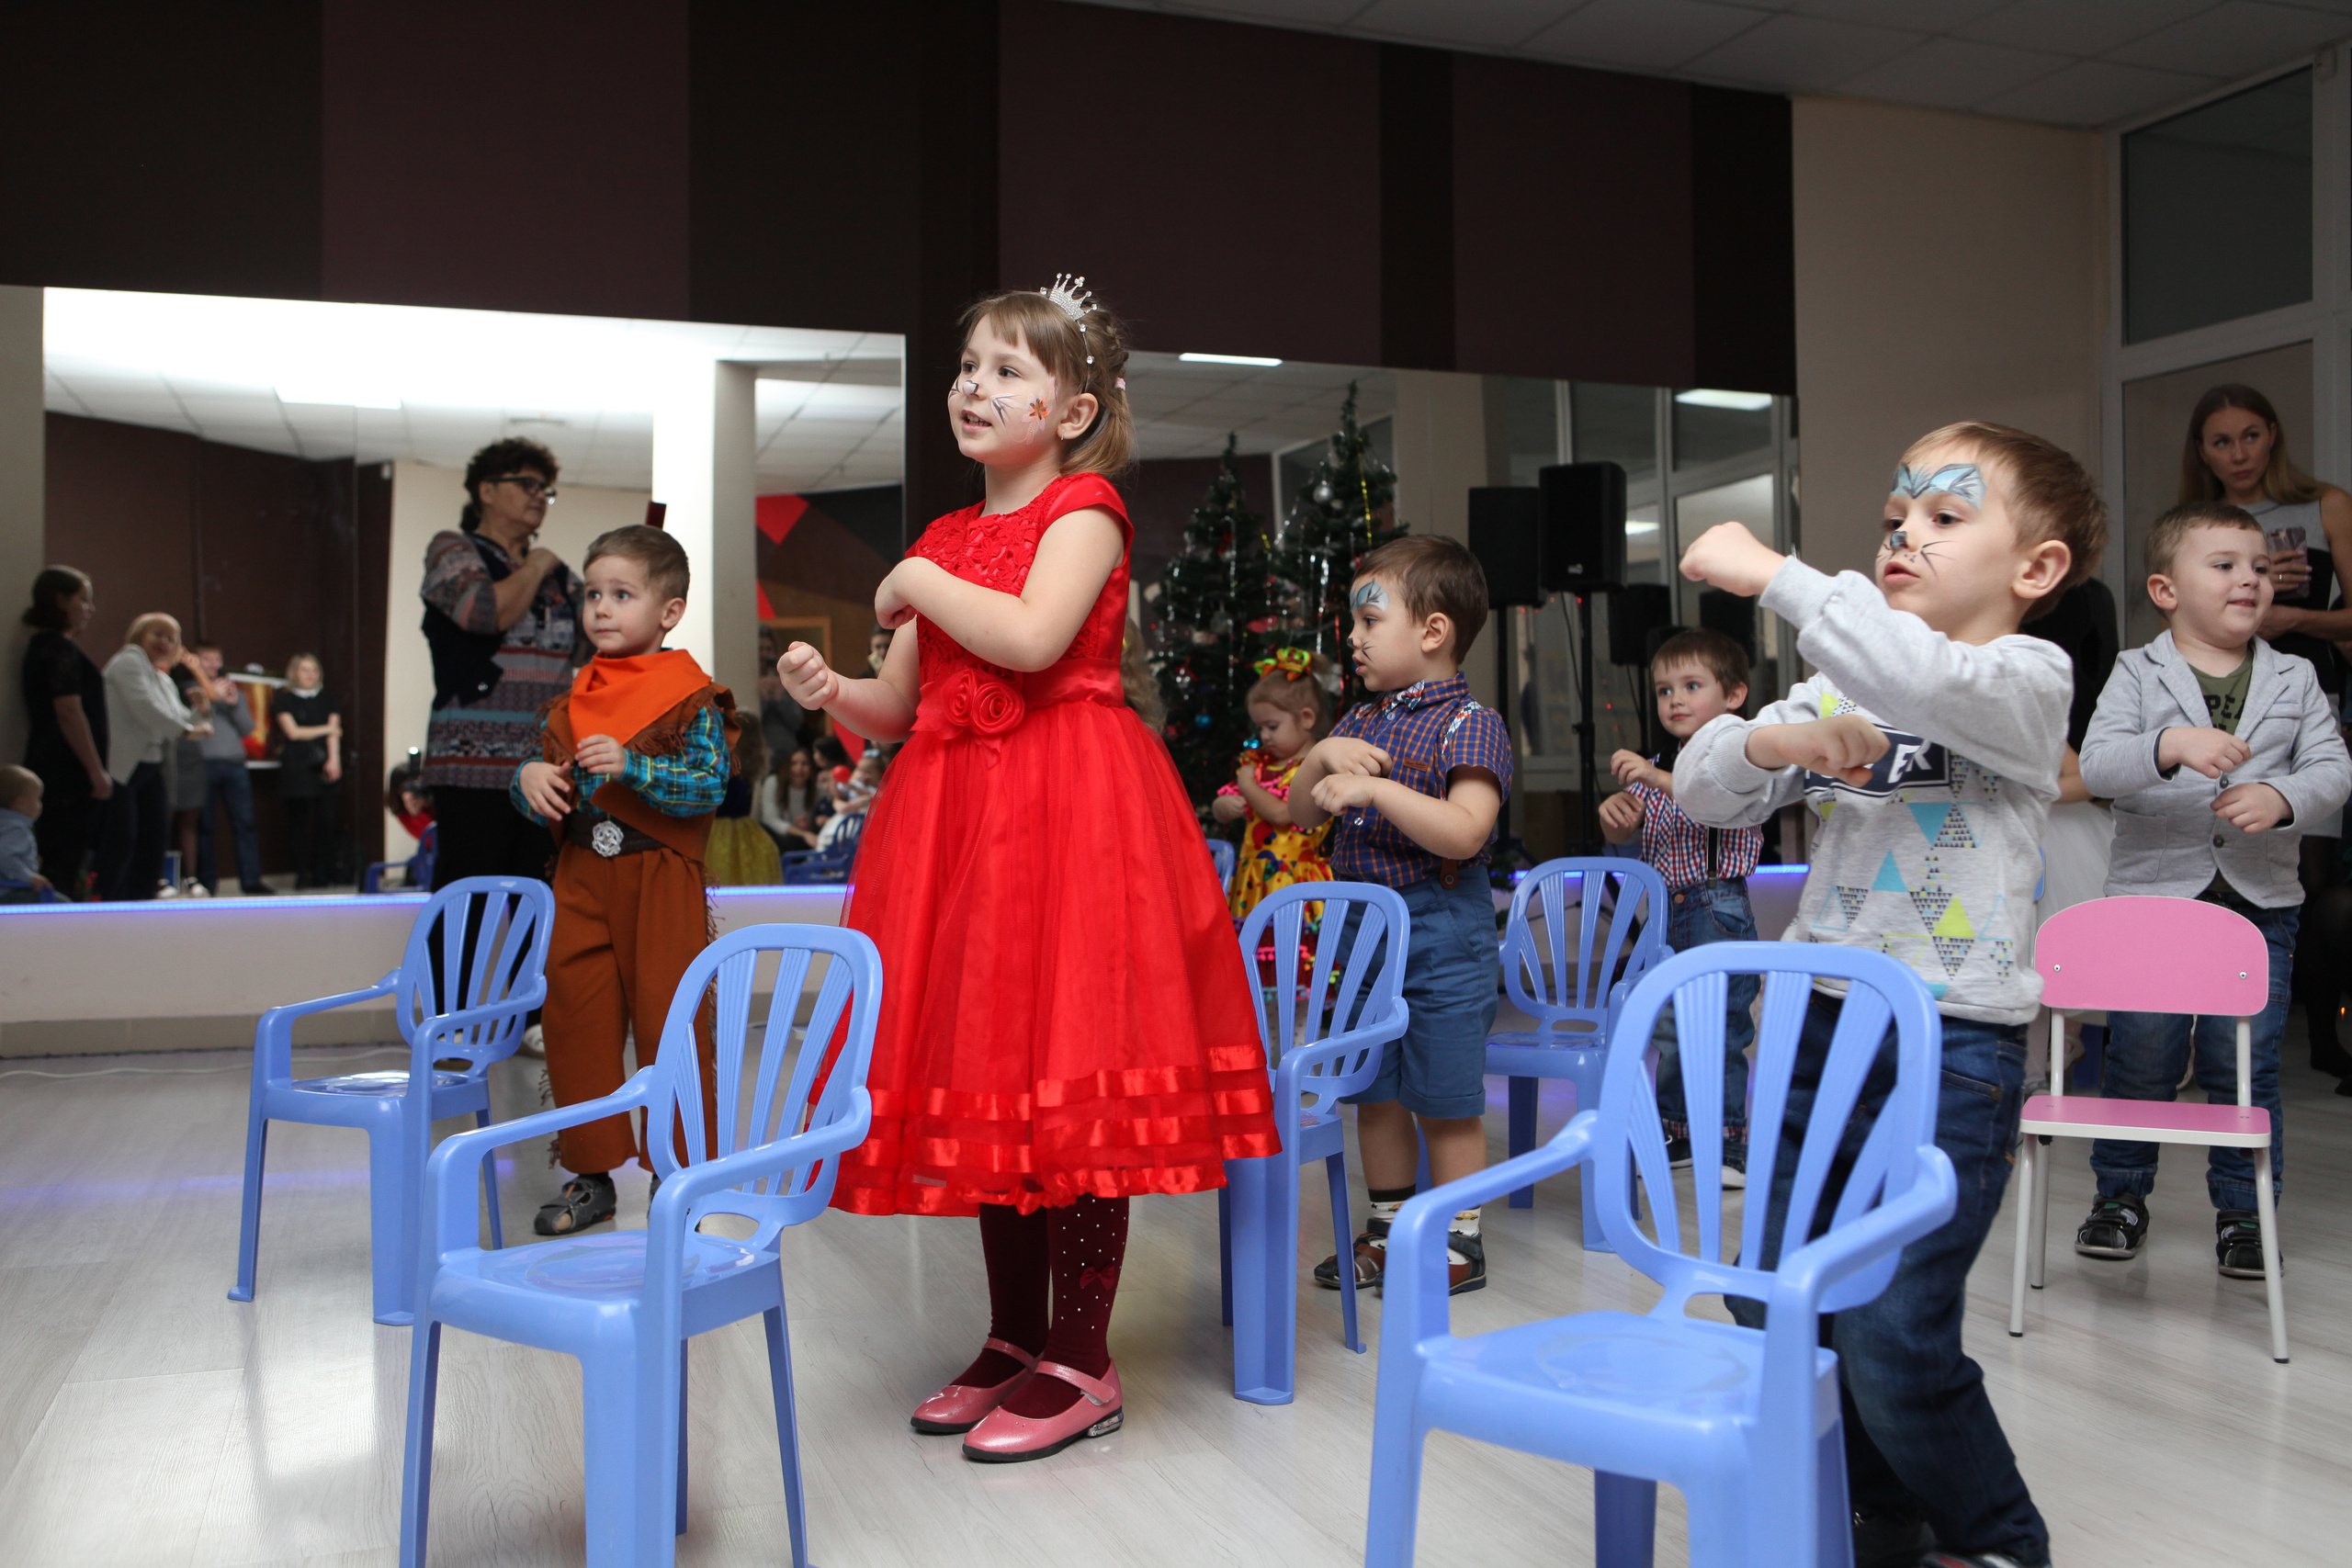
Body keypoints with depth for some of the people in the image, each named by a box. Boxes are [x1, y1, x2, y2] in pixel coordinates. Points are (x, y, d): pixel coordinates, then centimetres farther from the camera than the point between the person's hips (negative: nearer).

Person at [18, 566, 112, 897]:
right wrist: (97, 771, -17)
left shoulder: (40, 646, 18)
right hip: (69, 771, -10)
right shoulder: (61, 649, -12)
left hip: (47, 767, 10)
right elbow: (69, 713, -19)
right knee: (66, 863, -9)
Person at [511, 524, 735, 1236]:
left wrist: (631, 765, -27)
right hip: (582, 879, 6)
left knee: (669, 1024, -1)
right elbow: (545, 765, 18)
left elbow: (709, 786, -17)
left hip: (660, 883, -6)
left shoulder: (692, 696, -7)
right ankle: (591, 1172, 22)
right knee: (573, 1019, 8)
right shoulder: (575, 696, 12)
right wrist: (529, 779, -4)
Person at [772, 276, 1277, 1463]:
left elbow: (1031, 638, -22)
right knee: (979, 1071, 10)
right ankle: (1014, 1338, 23)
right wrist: (832, 691, -4)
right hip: (955, 816, 7)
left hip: (1067, 810, -7)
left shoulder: (1084, 510, -2)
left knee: (1069, 1071, -7)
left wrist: (917, 582, -8)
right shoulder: (945, 538, 17)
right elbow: (901, 707, 16)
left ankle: (1081, 1364, 5)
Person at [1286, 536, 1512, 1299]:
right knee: (1375, 1094, 15)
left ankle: (1458, 1243, 17)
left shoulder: (1469, 725, -11)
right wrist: (1323, 756, -7)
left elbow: (1464, 833, -24)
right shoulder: (1362, 723, 12)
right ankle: (1389, 1231, 29)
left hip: (1442, 936, -7)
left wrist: (1377, 788, -27)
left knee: (1446, 1101, 2)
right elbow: (1301, 812, 11)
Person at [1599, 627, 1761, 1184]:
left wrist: (1658, 779, -35)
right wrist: (1615, 811, -15)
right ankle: (1675, 1134, 25)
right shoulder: (1657, 769, 16)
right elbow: (1622, 834, 10)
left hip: (1719, 912, -7)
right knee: (1665, 1027, 12)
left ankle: (1728, 1144, 4)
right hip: (1664, 913, 7)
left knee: (1718, 1028, -5)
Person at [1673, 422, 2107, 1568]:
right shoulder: (1842, 688, 14)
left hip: (1952, 1045, -6)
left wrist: (1771, 572, -25)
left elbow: (1924, 679, -28)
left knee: (1890, 1335, -8)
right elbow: (1700, 791, 9)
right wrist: (1773, 741, -12)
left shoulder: (2027, 680, -5)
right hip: (1817, 1021, 6)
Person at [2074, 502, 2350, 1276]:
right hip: (2152, 893, -1)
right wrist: (2170, 746, -31)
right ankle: (2121, 1194, 24)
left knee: (2245, 1062, 4)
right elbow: (2097, 764, -13)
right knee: (2140, 1058, 7)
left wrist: (2281, 797, -19)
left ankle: (2244, 1209, 19)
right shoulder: (2136, 674, -1)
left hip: (2259, 901, 2)